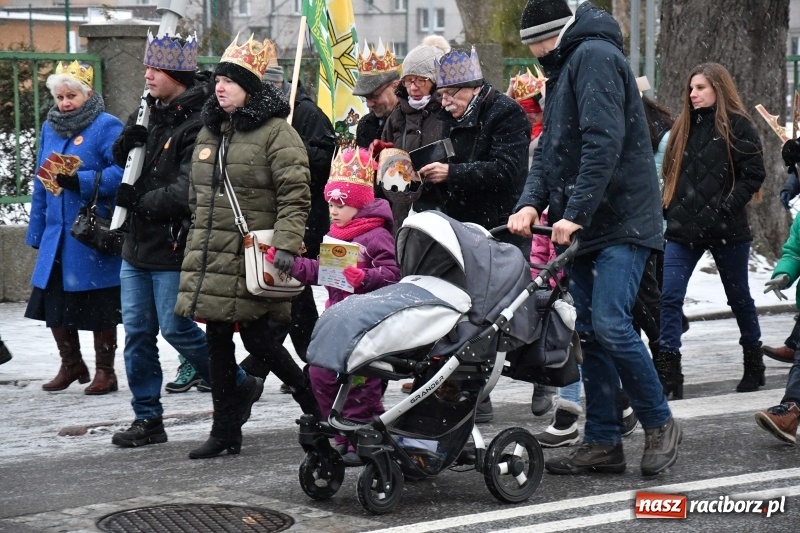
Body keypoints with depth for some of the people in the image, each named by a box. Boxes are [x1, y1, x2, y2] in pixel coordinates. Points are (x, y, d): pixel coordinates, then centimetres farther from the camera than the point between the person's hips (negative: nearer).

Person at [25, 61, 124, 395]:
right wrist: (36, 230, 15)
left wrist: (81, 181, -25)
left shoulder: (107, 126, -7)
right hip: (56, 235, 6)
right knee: (54, 304, 9)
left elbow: (122, 173, -19)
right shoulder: (49, 129, 13)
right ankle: (71, 364, 28)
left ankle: (104, 371, 16)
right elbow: (40, 184, 17)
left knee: (100, 307, 3)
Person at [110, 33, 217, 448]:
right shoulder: (148, 112, 10)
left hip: (173, 246, -8)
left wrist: (138, 200, -14)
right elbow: (120, 161, 17)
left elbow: (187, 192, -22)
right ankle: (147, 418, 18)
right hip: (137, 243, 8)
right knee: (137, 332, 9)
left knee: (176, 328, -2)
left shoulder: (198, 123, -16)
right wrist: (126, 142, -5)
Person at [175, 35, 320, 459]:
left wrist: (285, 245, -25)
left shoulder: (276, 132, -8)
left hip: (252, 259, -7)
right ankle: (225, 430, 15)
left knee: (258, 338, -5)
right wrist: (197, 242, 23)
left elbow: (295, 196, -14)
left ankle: (315, 402, 19)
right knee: (217, 340, 7)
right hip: (210, 256, 7)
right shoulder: (208, 131, 16)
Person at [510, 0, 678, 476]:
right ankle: (603, 443, 12)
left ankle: (660, 425, 0)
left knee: (610, 325, -16)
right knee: (591, 332, 7)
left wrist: (574, 212, -24)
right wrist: (531, 203, -1)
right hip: (587, 226, 10)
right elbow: (550, 151, 17)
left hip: (621, 222, -10)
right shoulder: (562, 70, 21)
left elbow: (603, 142, -21)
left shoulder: (594, 56, -10)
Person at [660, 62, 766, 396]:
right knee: (669, 297, -9)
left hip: (726, 230, -5)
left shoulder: (737, 126, -5)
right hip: (683, 230, 5)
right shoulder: (685, 126, 13)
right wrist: (669, 207, 8)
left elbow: (754, 175, -9)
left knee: (739, 298, 11)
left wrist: (727, 208, -17)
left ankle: (754, 365, 28)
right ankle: (669, 369, -9)